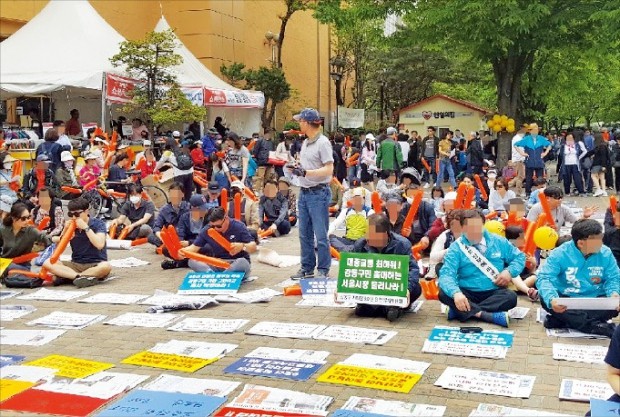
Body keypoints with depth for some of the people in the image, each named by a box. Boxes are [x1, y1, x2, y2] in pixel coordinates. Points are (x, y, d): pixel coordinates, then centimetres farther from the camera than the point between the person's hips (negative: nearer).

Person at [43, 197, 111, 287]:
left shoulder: (98, 223, -5)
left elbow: (99, 245, -21)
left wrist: (85, 227, -19)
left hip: (95, 264, -4)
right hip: (76, 264, 4)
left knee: (106, 266, -38)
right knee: (47, 263, -17)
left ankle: (66, 277, -30)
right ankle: (81, 277, -31)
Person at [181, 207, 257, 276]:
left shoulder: (238, 226, -13)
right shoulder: (207, 231, -4)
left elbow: (253, 247, -16)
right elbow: (195, 247, 1)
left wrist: (242, 246, -39)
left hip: (236, 263, -3)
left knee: (242, 262, -40)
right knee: (192, 261, -20)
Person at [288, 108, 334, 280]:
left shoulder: (323, 142, -13)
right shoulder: (305, 143, 15)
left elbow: (328, 169, -19)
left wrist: (305, 172, -26)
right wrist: (296, 169, 3)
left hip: (319, 193, -9)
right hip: (304, 193, 9)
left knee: (320, 235, -2)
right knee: (304, 234, 14)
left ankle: (323, 270, 7)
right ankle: (307, 268, 24)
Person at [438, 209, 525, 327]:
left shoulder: (498, 242, 5)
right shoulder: (456, 248, -6)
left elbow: (519, 257, 14)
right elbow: (446, 274, -19)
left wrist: (510, 271, -9)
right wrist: (456, 293, -40)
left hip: (494, 293, 2)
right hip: (468, 293, -2)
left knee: (511, 297, -30)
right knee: (444, 294, -30)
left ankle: (461, 311, -30)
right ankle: (491, 316, -36)